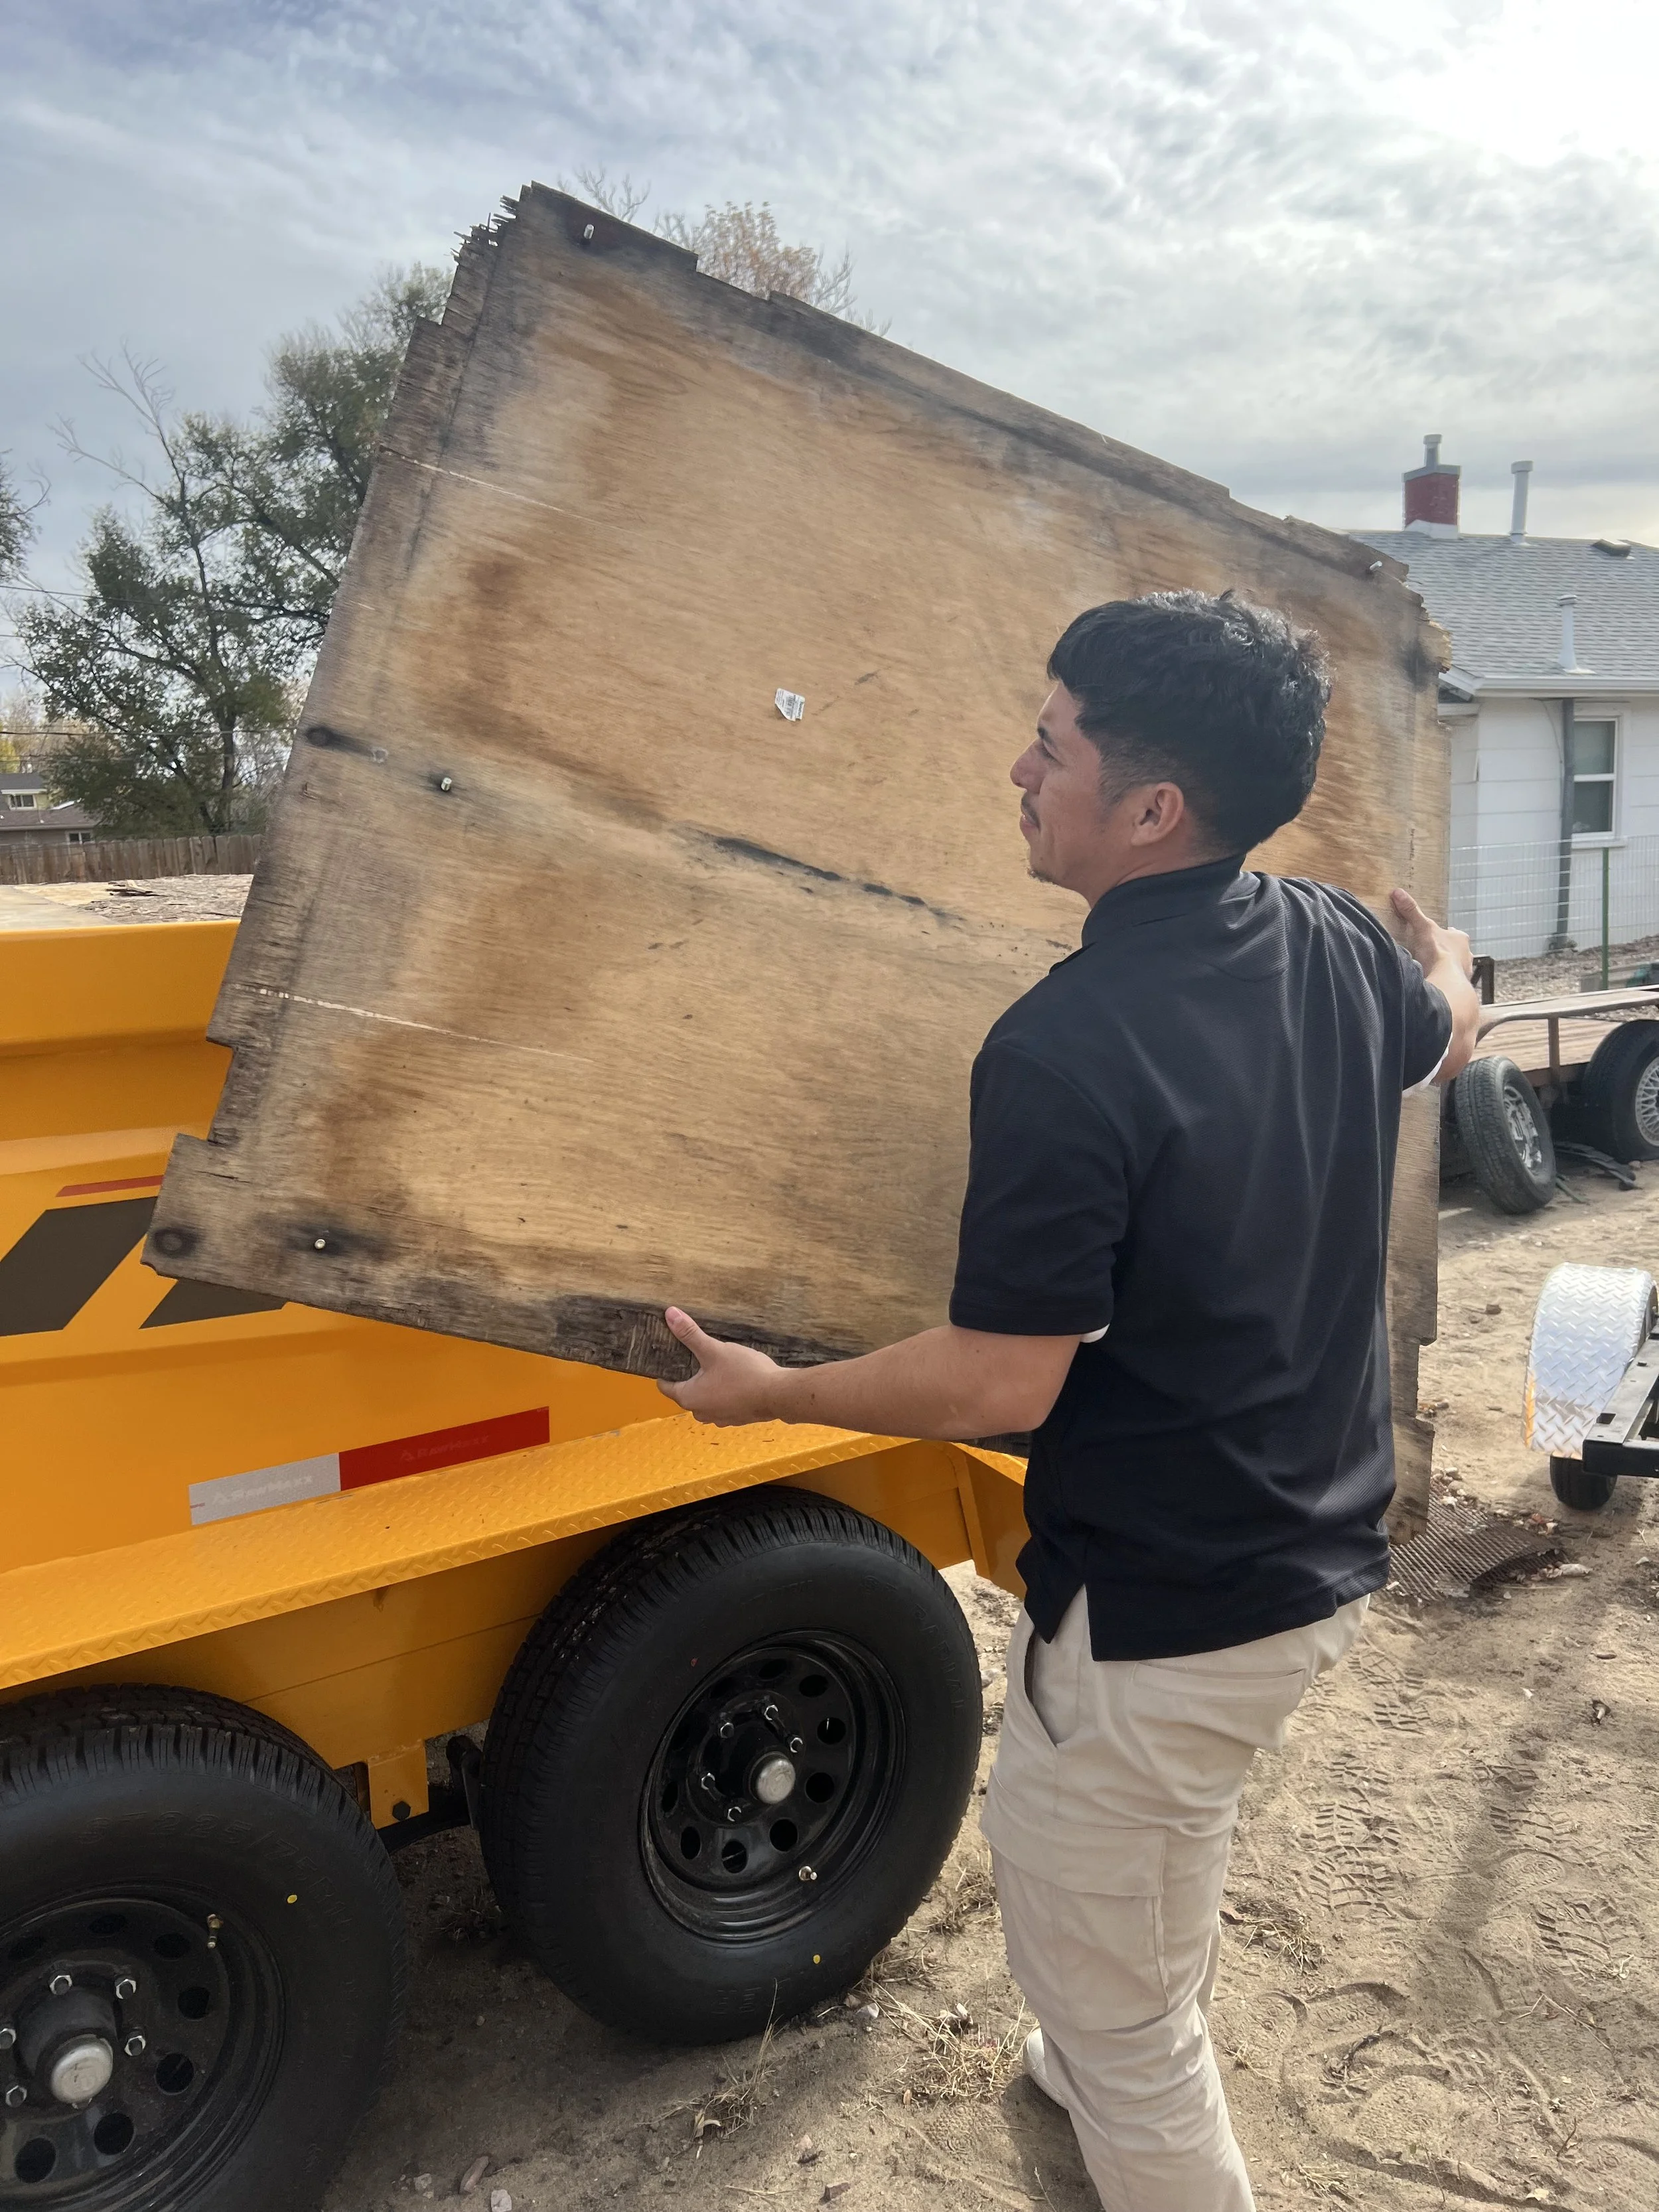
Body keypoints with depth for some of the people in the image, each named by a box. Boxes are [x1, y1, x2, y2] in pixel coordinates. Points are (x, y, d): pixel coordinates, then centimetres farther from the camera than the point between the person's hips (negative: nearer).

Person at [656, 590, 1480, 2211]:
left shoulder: (1065, 1053, -29)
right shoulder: (1342, 952, -4)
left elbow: (1002, 1386, -24)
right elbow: (1444, 1036, 20)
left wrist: (767, 1390, -9)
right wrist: (1446, 963, 43)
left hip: (1154, 1618, -9)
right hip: (1323, 1566, 9)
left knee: (1101, 1991, 15)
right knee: (1170, 1846, 35)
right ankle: (1119, 2075, 61)